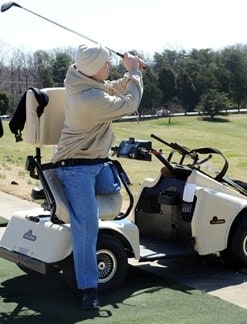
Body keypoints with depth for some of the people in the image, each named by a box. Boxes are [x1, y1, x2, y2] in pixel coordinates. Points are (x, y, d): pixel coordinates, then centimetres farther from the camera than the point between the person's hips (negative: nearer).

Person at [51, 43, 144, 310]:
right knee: (86, 223, -13)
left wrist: (131, 74, 0)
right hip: (77, 167, -10)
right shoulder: (91, 99, -29)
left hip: (97, 162, 10)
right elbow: (129, 104, -18)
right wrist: (134, 73, -7)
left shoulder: (81, 80, -1)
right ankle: (88, 287, -11)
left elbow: (114, 90, 15)